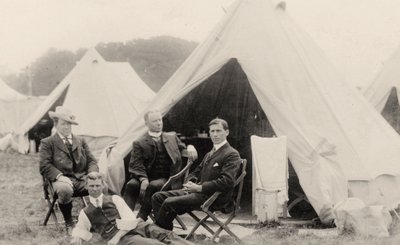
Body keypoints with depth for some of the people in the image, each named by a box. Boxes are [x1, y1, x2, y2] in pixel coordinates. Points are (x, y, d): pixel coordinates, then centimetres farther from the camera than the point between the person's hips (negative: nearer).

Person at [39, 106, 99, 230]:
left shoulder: (80, 141, 22)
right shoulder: (47, 143, 8)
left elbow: (91, 161, 17)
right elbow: (44, 166, -2)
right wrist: (59, 176, -20)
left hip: (83, 178, 3)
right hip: (63, 179, -3)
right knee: (64, 190, -41)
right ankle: (68, 223, -15)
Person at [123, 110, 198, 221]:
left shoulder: (172, 137, 22)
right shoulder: (139, 143, 11)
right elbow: (136, 164, 0)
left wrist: (190, 148, -2)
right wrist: (143, 179, -20)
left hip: (167, 179, 0)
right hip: (148, 178, 0)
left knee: (153, 186, -34)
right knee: (131, 185, -31)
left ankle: (141, 218, -33)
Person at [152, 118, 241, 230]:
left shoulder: (232, 154, -7)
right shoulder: (209, 154, 23)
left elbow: (227, 182, -19)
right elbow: (196, 172, 28)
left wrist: (200, 187, -19)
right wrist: (190, 183, 3)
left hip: (213, 197, -9)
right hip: (198, 191, 9)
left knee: (169, 203, -25)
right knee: (158, 197, -2)